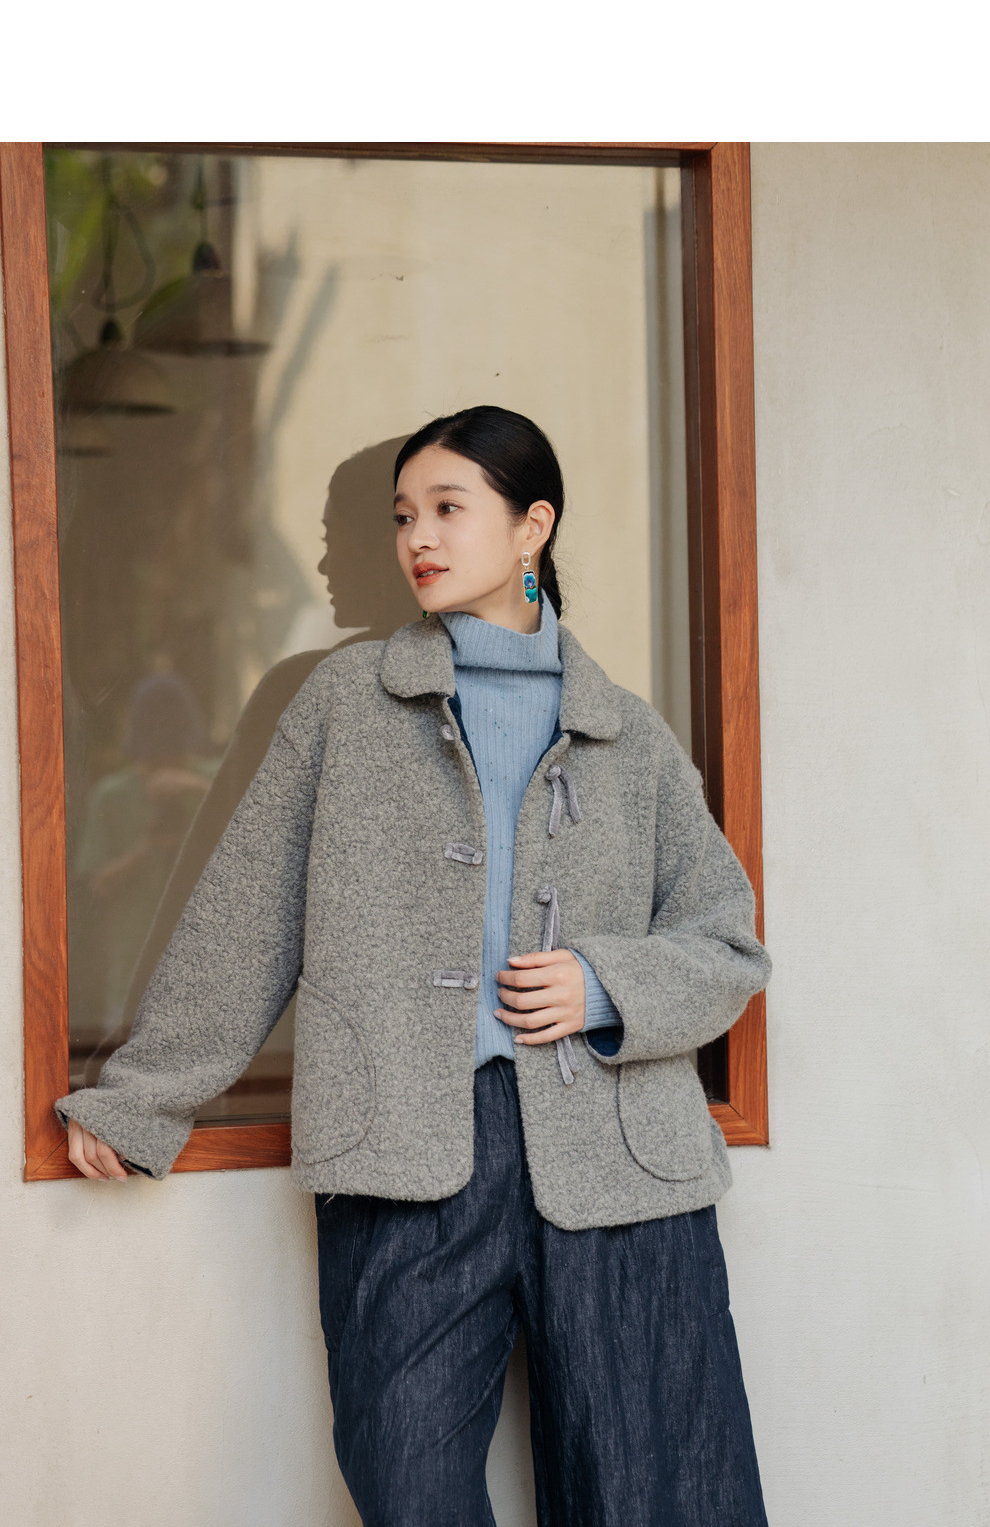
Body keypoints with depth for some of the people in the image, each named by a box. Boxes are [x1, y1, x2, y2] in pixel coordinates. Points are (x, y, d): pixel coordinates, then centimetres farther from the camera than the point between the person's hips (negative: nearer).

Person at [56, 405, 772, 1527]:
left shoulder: (632, 739, 14)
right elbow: (244, 919, 13)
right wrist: (135, 1098, 12)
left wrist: (606, 988, -4)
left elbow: (727, 947, 16)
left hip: (618, 1168, 1)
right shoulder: (347, 699, 13)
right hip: (407, 1166, 0)